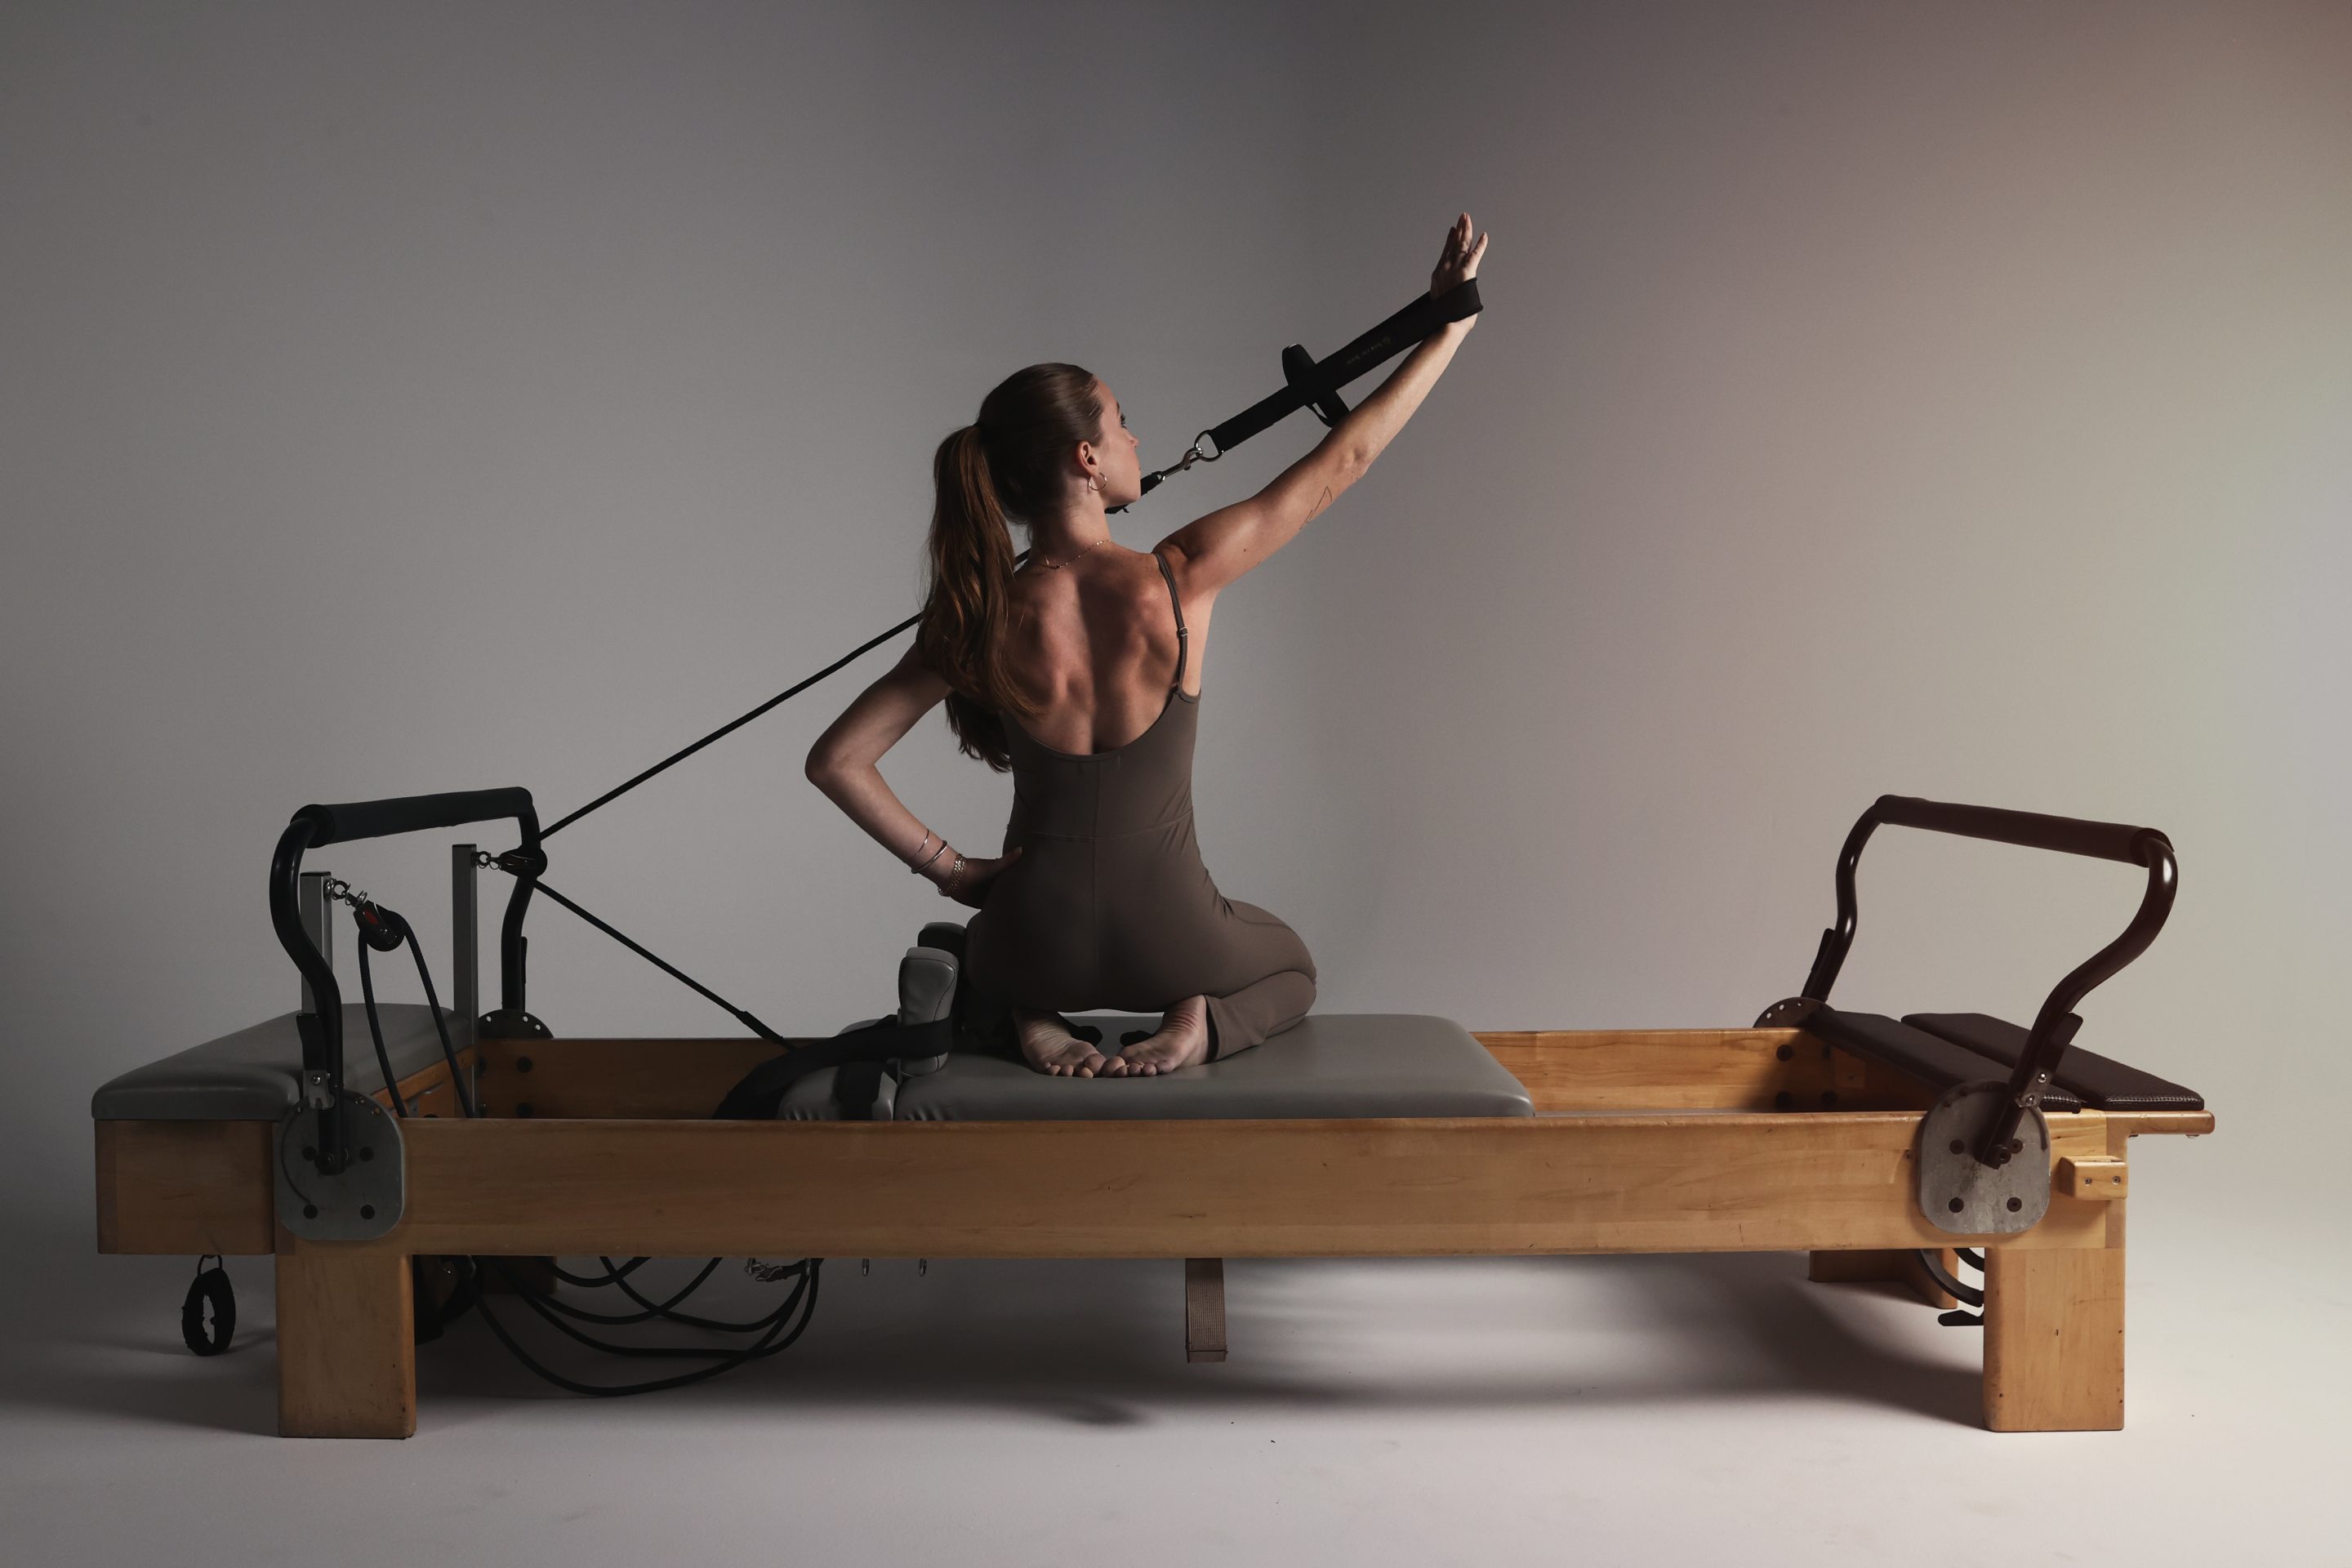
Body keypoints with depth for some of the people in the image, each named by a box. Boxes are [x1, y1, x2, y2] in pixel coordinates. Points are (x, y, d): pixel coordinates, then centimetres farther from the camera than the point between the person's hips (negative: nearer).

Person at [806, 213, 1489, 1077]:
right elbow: (1342, 461, -8)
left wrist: (947, 867, 0)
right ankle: (1199, 1024, 1)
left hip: (1039, 945, 2)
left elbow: (835, 760, -10)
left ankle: (1033, 1025, 6)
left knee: (971, 948, 40)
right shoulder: (1179, 580, -19)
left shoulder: (980, 623, -14)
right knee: (1291, 967, 34)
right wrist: (1452, 322, 1)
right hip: (1167, 938, -1)